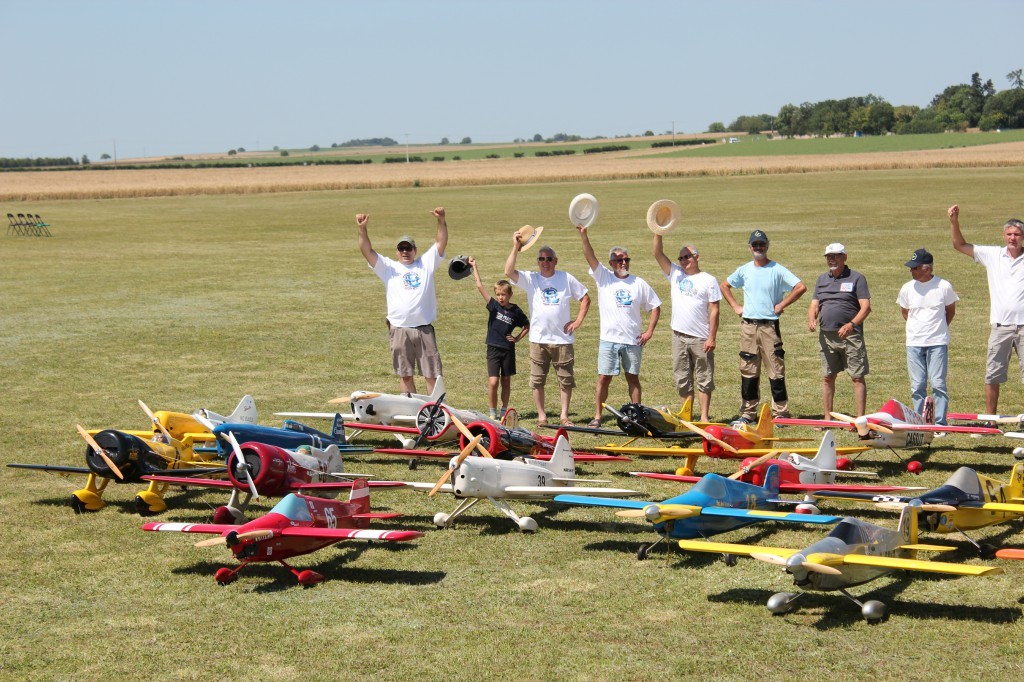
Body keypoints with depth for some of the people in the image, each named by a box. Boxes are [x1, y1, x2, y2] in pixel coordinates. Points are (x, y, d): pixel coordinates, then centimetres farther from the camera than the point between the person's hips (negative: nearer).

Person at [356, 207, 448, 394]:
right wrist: (362, 229, -15)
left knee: (432, 375, 3)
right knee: (405, 375, 7)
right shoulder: (389, 267, 9)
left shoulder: (426, 263, 10)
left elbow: (441, 243, 2)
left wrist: (441, 221, -13)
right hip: (399, 330, 0)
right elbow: (367, 251, 0)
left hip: (424, 328, 0)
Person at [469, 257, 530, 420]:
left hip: (508, 349, 1)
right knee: (493, 382, -8)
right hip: (493, 348, -1)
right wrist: (474, 267, -10)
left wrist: (518, 338, 3)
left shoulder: (516, 311, -1)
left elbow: (527, 325, 15)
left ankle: (504, 411, 21)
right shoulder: (493, 305, -2)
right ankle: (492, 413, 2)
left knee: (506, 381, 10)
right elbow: (479, 286, -8)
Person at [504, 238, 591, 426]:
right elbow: (509, 271, -13)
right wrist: (516, 247, -15)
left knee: (566, 379, 4)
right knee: (538, 380, 3)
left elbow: (585, 298, 12)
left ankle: (564, 416, 13)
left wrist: (578, 321, 2)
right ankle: (541, 415, 12)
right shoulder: (530, 279, 3)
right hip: (538, 339, 0)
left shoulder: (566, 279, 6)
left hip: (563, 339, 1)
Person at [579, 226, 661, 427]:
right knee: (603, 378, -1)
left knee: (633, 378, 8)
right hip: (608, 339, -1)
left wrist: (649, 331, 1)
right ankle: (597, 417, 4)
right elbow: (590, 256, -10)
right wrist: (583, 235, -24)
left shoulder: (639, 283, 7)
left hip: (632, 340, 1)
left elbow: (655, 306, 11)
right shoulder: (604, 278, 3)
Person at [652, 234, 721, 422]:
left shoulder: (708, 280, 0)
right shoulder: (675, 275, 11)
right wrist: (658, 233, -10)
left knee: (704, 379, 1)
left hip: (701, 339, -4)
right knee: (682, 380, 7)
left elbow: (714, 310, -4)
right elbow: (658, 254, 3)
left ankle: (704, 416, 5)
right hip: (679, 336, 4)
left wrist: (712, 337, -10)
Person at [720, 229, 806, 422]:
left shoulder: (777, 270, -3)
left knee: (776, 371, -5)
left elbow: (801, 287, -10)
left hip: (770, 325, -4)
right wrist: (735, 306, 14)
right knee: (748, 371, 7)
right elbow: (724, 285, 26)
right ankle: (748, 413, 13)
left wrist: (781, 305, -9)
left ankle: (780, 412, 0)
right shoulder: (744, 270, 11)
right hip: (748, 326, 4)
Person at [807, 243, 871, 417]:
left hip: (851, 336, -5)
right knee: (827, 377, 9)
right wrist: (812, 319, -8)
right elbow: (814, 305, 14)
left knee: (857, 377, -4)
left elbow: (866, 307, -8)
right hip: (826, 335, 5)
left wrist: (851, 324, -24)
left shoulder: (856, 278, 0)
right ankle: (827, 419, 16)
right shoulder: (822, 279, 17)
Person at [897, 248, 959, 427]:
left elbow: (951, 310, 11)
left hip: (938, 343, -2)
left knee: (938, 384, -4)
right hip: (914, 343, 2)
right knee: (917, 386, 4)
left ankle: (940, 423, 1)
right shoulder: (907, 288, 1)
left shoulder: (944, 286, -5)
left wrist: (938, 328, 12)